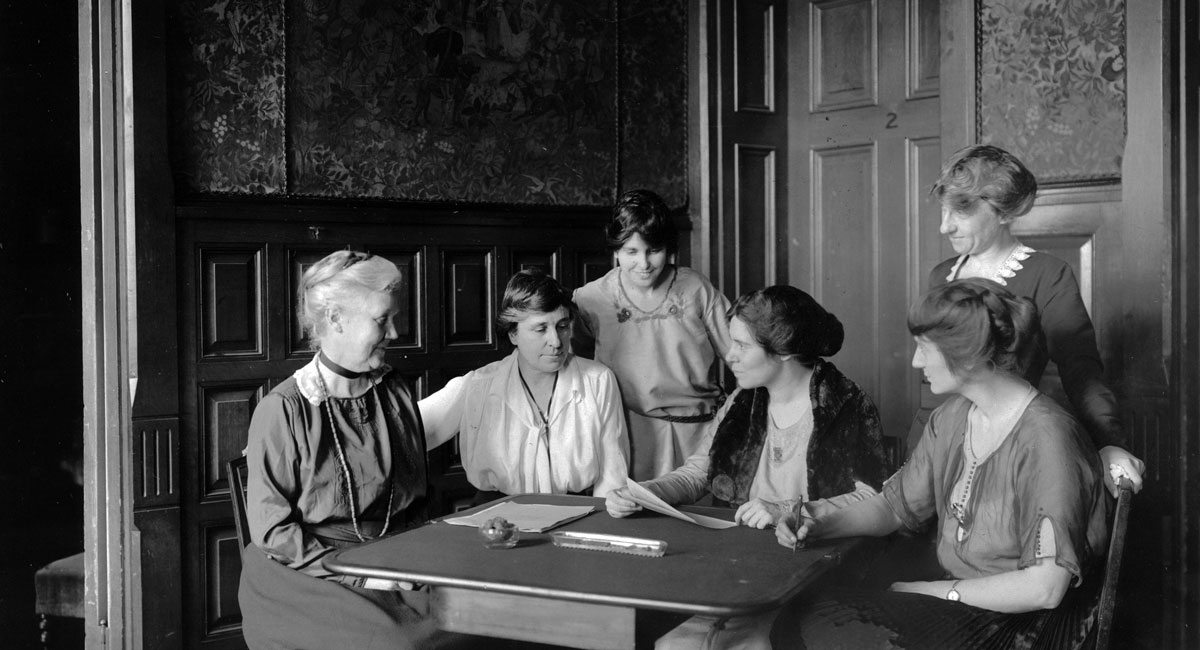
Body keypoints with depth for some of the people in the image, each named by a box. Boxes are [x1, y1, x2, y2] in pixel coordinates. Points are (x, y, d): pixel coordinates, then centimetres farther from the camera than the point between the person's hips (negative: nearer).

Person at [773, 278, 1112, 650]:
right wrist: (820, 525, -3)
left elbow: (1045, 588, -24)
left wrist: (939, 590, -15)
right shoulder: (951, 418, 4)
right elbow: (897, 505, 14)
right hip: (951, 598, 7)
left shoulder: (1044, 438, -21)